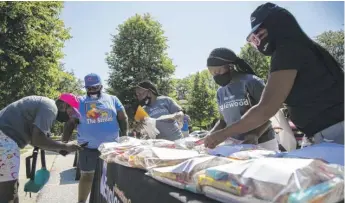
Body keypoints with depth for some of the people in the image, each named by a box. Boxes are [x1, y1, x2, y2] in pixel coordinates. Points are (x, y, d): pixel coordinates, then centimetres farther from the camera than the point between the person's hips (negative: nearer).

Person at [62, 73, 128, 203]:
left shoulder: (112, 99, 7)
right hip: (88, 147, -1)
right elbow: (70, 123, 4)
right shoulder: (79, 102, 5)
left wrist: (124, 137, -2)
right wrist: (64, 143, -3)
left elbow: (123, 118, 7)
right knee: (87, 176, 7)